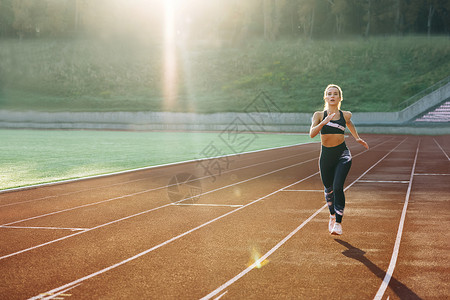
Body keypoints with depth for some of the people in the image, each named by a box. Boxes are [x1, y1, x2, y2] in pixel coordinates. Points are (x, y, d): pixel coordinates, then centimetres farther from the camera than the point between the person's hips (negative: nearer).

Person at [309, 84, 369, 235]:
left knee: (338, 187, -19)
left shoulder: (345, 115, 0)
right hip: (326, 155, 1)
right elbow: (312, 133, -19)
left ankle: (338, 223, -11)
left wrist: (357, 138, 22)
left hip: (342, 155, -1)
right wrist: (324, 122, -32)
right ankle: (332, 216, 42)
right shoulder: (319, 115, -3)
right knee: (328, 189, 14)